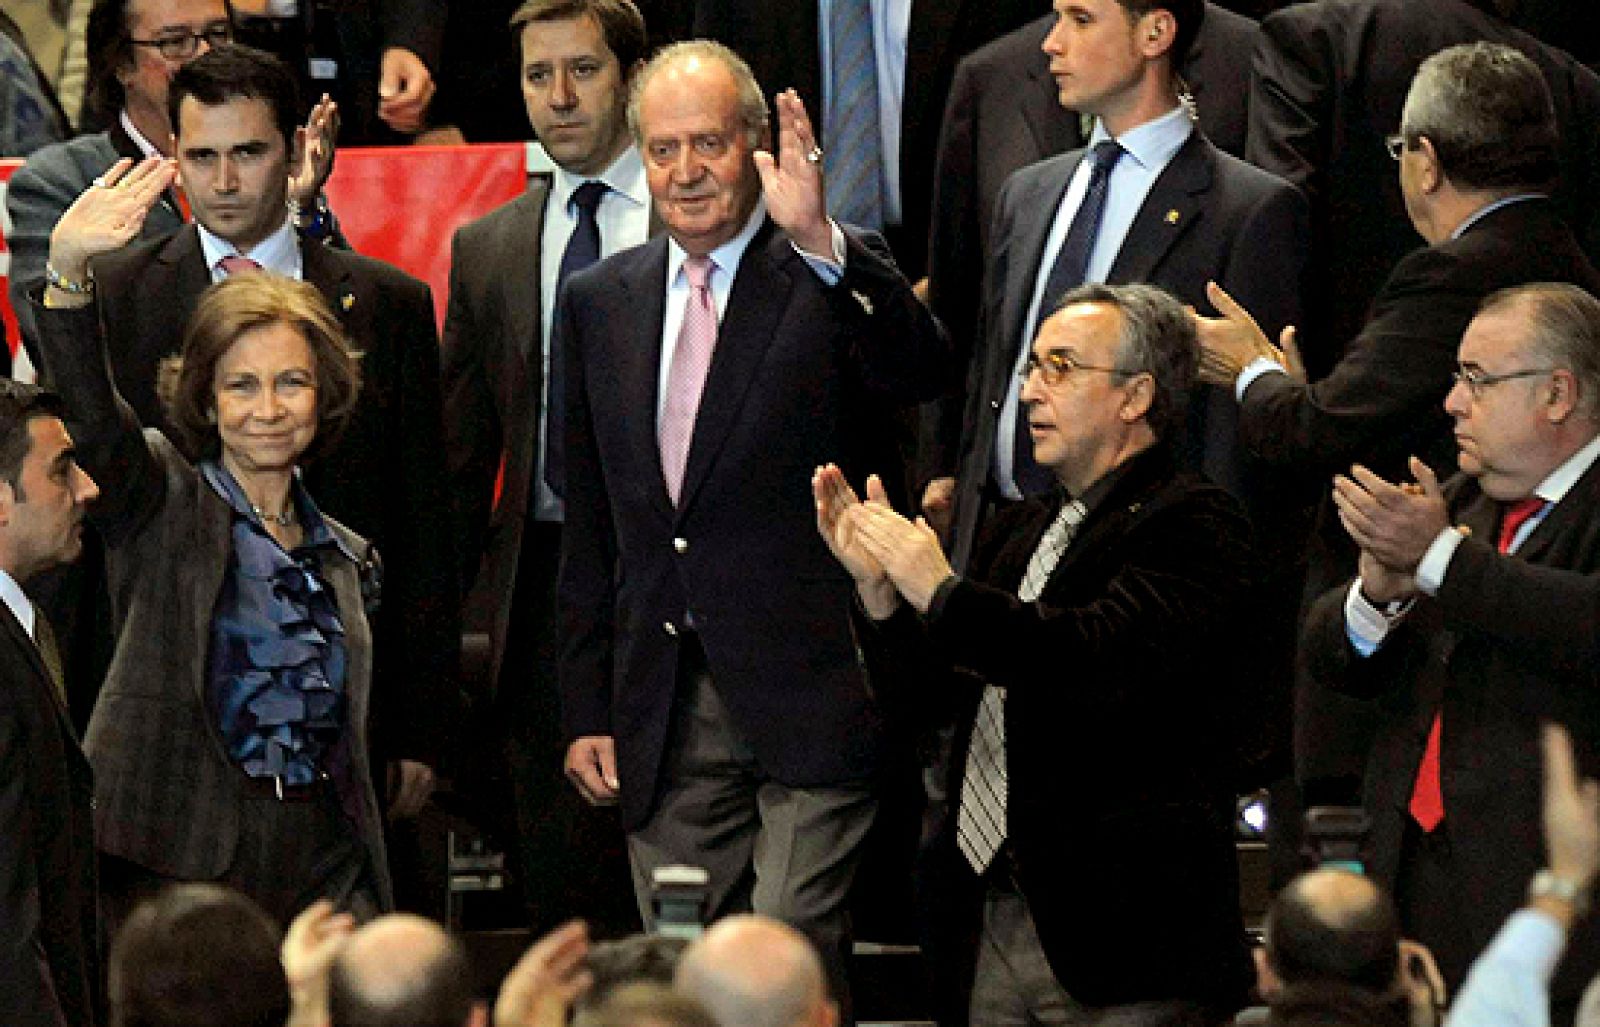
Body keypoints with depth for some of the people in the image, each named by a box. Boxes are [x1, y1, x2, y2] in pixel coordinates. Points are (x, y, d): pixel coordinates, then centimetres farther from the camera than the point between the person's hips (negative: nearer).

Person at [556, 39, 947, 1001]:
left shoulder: (833, 281, -1)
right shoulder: (600, 302, 13)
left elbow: (921, 372, -23)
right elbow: (589, 527, 17)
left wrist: (820, 241, -37)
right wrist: (587, 709, 13)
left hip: (806, 695, -5)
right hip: (662, 711, 5)